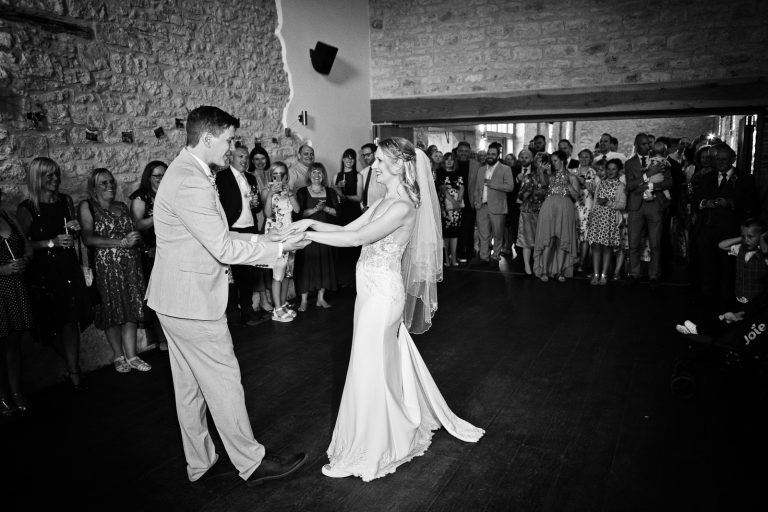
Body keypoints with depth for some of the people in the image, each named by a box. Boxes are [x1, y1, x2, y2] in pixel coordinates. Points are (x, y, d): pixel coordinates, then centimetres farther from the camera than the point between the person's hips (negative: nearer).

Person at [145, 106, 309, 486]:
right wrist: (279, 248, -13)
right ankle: (251, 464, 19)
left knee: (190, 386, 17)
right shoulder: (190, 183, -23)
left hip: (176, 300, 10)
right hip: (193, 301, -10)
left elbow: (217, 237, 14)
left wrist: (265, 239, 8)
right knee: (223, 382, 3)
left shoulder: (187, 173, 11)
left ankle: (199, 464, 32)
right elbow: (224, 248, -23)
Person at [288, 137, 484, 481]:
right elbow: (348, 229, 10)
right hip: (374, 290, 9)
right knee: (389, 361, 21)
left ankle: (368, 451, 21)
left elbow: (358, 238, -25)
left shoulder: (403, 205, -18)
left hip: (383, 293, -9)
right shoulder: (385, 202, 11)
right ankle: (396, 429, 42)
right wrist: (311, 223, -3)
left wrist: (306, 236, -22)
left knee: (372, 368, 3)